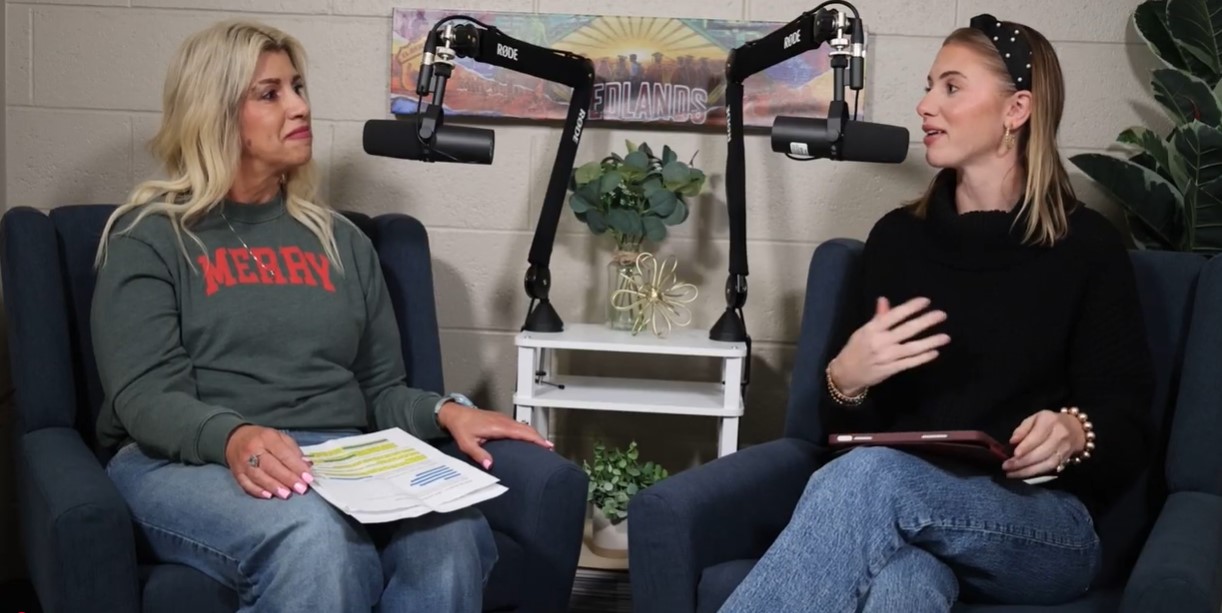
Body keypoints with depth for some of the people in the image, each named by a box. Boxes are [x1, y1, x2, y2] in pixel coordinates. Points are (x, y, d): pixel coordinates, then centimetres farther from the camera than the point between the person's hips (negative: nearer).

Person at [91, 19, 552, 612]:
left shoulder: (340, 240, 22)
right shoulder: (148, 237, 7)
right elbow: (145, 395, -6)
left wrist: (445, 410, -2)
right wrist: (235, 438, -27)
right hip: (189, 464, -4)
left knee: (453, 532, -32)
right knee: (314, 536, -40)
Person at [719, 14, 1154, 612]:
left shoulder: (1087, 246, 2)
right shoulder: (898, 236, 11)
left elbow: (1129, 430, 3)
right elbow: (858, 427, 13)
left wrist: (1075, 433, -22)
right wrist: (844, 381, -12)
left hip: (1046, 525, -2)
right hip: (914, 509, 2)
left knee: (869, 478, -36)